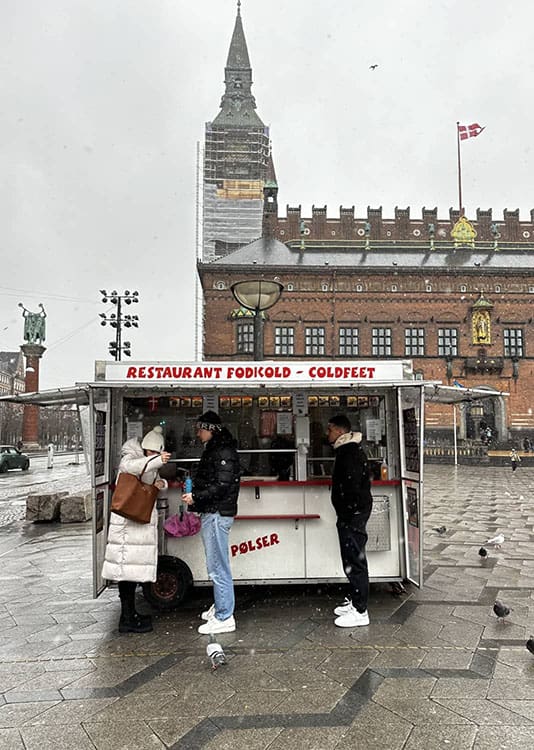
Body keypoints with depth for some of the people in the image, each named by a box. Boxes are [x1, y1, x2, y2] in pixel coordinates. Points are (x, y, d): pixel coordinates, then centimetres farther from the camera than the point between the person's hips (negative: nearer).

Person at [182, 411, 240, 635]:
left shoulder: (224, 452, -15)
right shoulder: (213, 450, 17)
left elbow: (222, 486, -22)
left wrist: (195, 497, -17)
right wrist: (195, 494, 7)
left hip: (218, 514, -10)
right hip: (211, 513, 10)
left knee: (217, 567, -5)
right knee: (217, 565, 19)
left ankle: (224, 618, 3)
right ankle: (220, 606, 32)